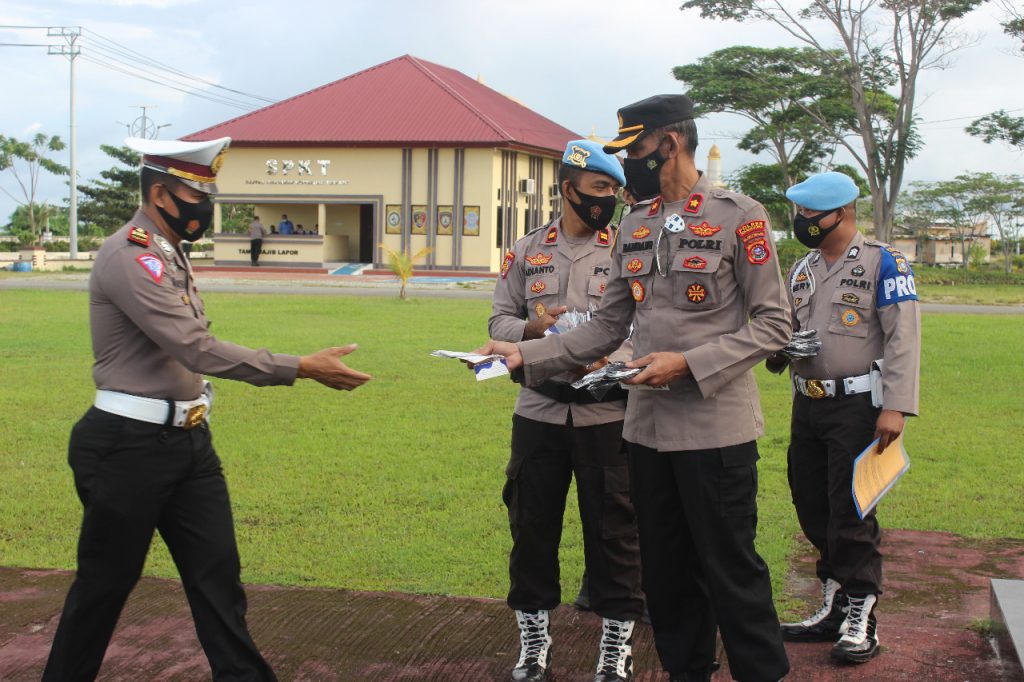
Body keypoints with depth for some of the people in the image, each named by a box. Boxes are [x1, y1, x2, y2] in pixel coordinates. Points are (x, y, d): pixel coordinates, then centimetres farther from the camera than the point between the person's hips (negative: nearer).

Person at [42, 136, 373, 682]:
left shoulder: (170, 255, 11)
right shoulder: (127, 257, -19)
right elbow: (198, 350, -26)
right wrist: (302, 368, -27)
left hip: (187, 439, 8)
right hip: (129, 445, -8)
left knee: (217, 573, 8)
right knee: (106, 581, 6)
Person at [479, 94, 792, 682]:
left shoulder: (740, 217, -8)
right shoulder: (634, 226, 11)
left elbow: (774, 325, -9)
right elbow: (607, 327, 12)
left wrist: (689, 363, -18)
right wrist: (527, 354, 1)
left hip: (717, 428, -6)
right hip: (647, 427, 6)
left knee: (731, 569, 1)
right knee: (665, 569, 14)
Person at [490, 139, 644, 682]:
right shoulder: (527, 251, 9)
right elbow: (499, 319, 12)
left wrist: (614, 365, -19)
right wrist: (530, 328, -9)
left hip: (608, 413, -2)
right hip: (539, 410, 2)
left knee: (613, 529, 3)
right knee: (531, 525, 10)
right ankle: (533, 636, 25)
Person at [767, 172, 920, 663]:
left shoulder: (883, 263, -7)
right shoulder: (801, 270, 14)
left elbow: (903, 338, -12)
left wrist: (895, 407, -20)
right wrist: (777, 349, -4)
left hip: (857, 406, -7)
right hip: (807, 405, 7)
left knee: (852, 513, -5)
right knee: (813, 510, 11)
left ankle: (861, 618, 7)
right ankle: (834, 607, 25)